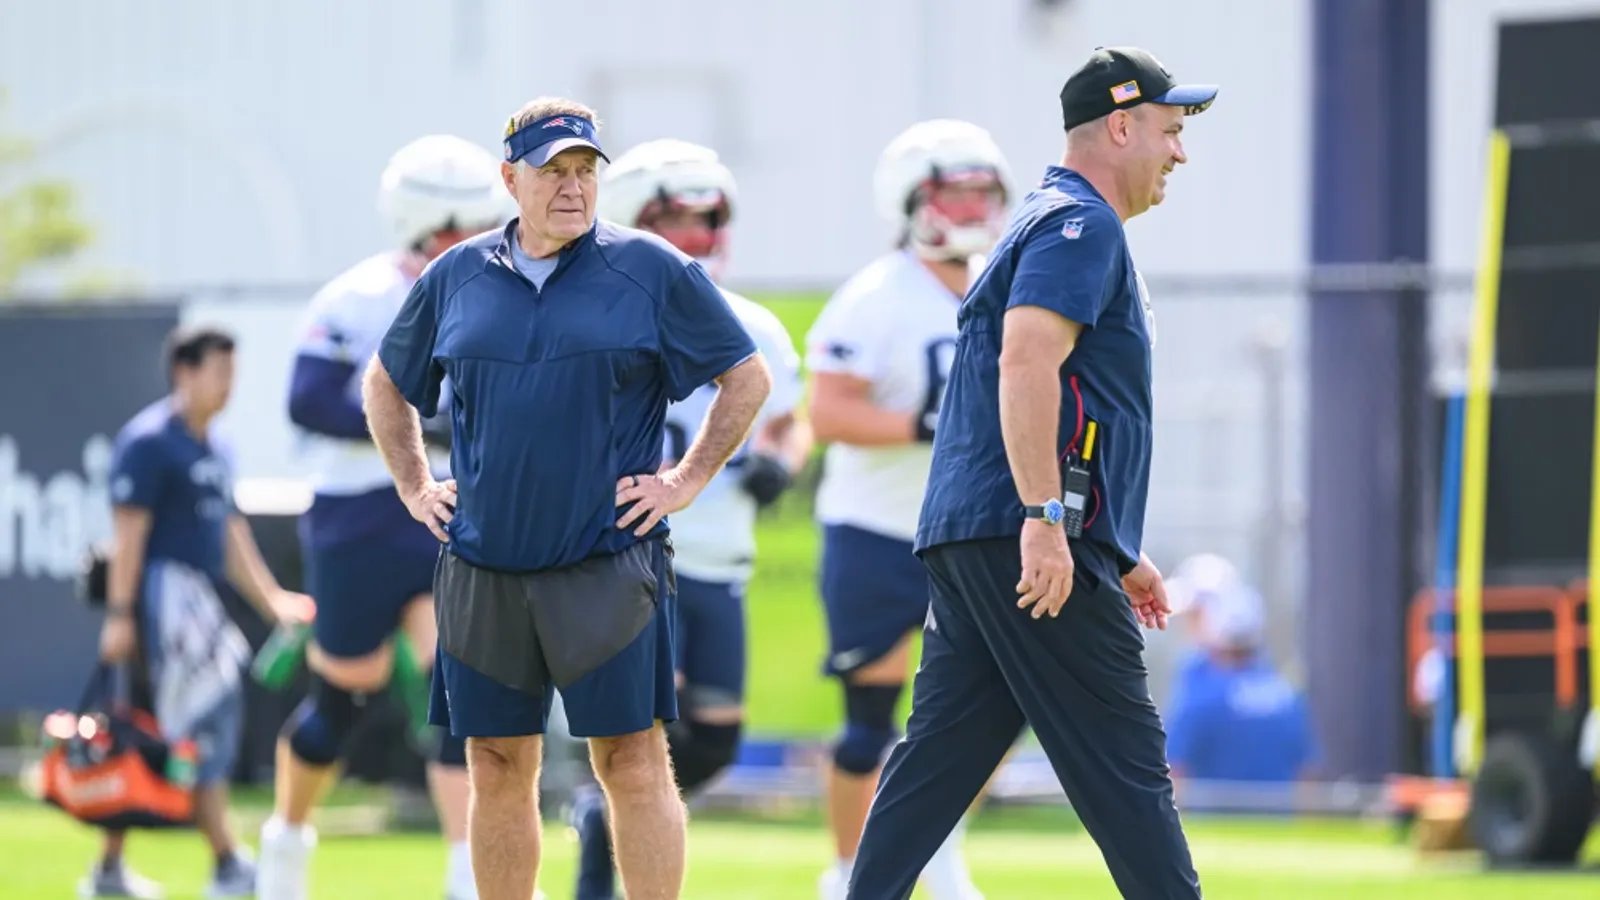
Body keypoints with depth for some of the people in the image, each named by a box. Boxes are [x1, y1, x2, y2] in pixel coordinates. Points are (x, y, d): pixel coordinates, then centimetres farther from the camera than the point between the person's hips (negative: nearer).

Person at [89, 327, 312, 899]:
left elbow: (230, 532, 25)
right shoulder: (150, 441, -11)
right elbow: (128, 531, -15)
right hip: (162, 589, -9)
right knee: (202, 721, -11)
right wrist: (119, 614, -19)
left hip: (198, 595, 9)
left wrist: (270, 598, 22)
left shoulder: (214, 449, 18)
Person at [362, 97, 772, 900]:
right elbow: (386, 384, 24)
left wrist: (689, 480, -1)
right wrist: (415, 487, 14)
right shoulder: (456, 279, 9)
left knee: (633, 765, -6)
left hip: (607, 560, -3)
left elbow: (747, 376, 6)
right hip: (481, 568, 3)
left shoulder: (652, 272, 0)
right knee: (497, 771, 6)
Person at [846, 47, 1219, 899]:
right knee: (1119, 758, -6)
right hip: (1025, 536, -10)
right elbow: (1027, 362, -22)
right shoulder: (1082, 224, -7)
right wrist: (1046, 520, -27)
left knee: (939, 755, 6)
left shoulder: (1056, 221, 25)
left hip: (969, 539, 10)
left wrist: (1117, 552, 31)